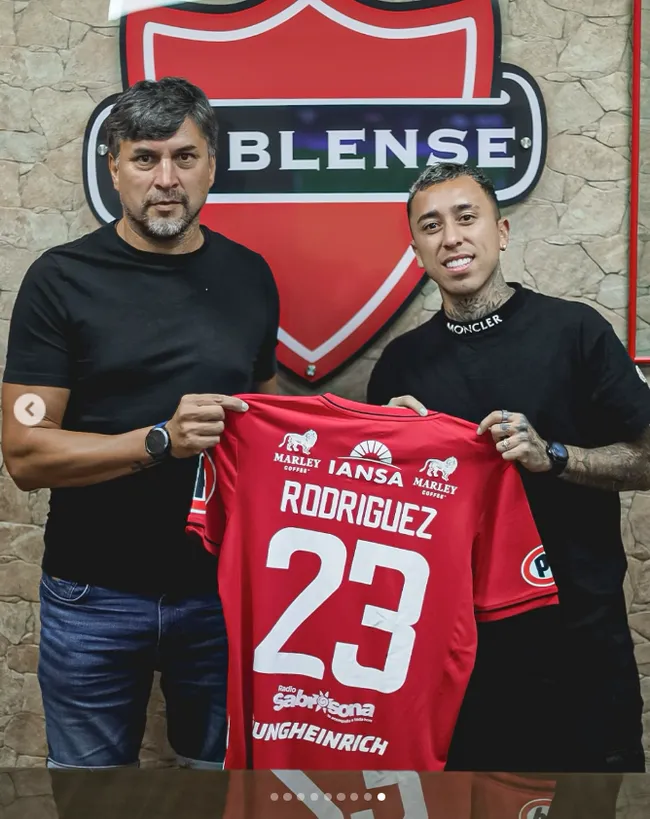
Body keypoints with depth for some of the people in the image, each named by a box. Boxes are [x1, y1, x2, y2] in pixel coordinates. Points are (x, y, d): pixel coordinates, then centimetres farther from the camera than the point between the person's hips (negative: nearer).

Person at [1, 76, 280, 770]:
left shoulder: (249, 275, 3)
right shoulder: (64, 278, -8)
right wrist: (161, 441, -24)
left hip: (222, 587, 3)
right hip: (95, 598, -2)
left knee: (224, 768, 18)